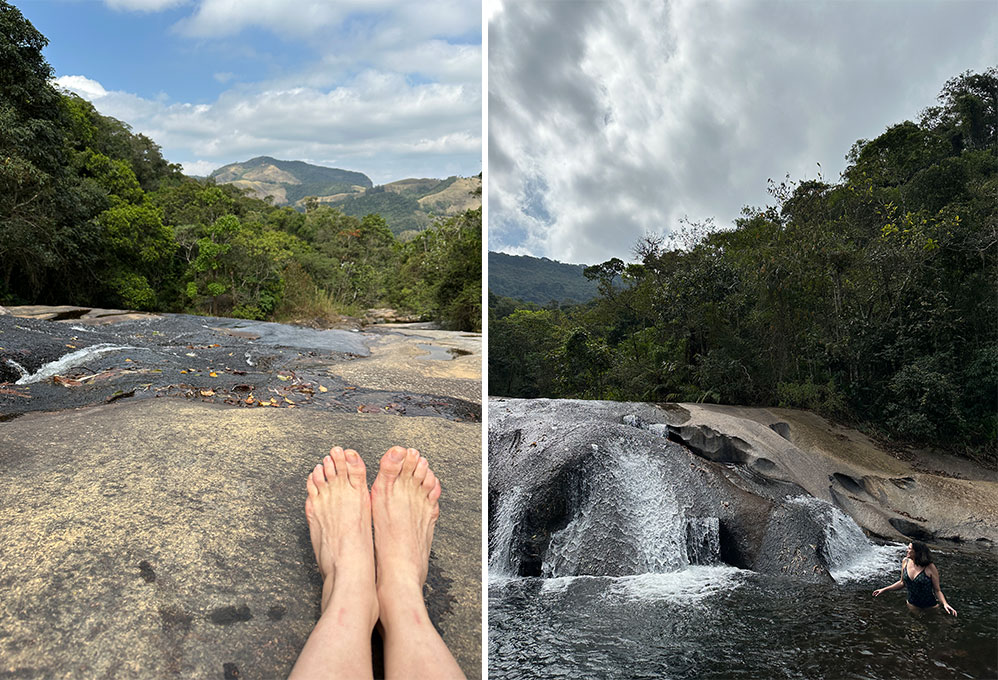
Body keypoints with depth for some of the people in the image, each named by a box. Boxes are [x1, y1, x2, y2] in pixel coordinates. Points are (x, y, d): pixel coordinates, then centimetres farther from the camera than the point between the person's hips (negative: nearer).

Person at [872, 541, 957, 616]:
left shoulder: (930, 568, -20)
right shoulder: (905, 561, -5)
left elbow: (937, 590, -12)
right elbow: (902, 582, 7)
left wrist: (945, 603, -29)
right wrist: (884, 590, 6)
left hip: (930, 607, -4)